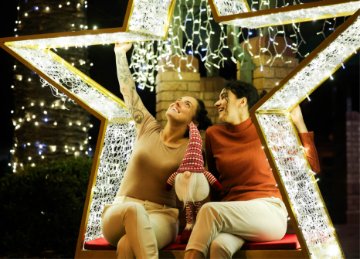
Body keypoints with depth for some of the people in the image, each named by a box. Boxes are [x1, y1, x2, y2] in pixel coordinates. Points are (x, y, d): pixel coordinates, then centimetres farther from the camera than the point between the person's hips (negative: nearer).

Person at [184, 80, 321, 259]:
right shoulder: (213, 134, 12)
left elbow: (311, 168, 2)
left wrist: (299, 123, -2)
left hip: (270, 213, -2)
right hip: (231, 216, 2)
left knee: (210, 211, -31)